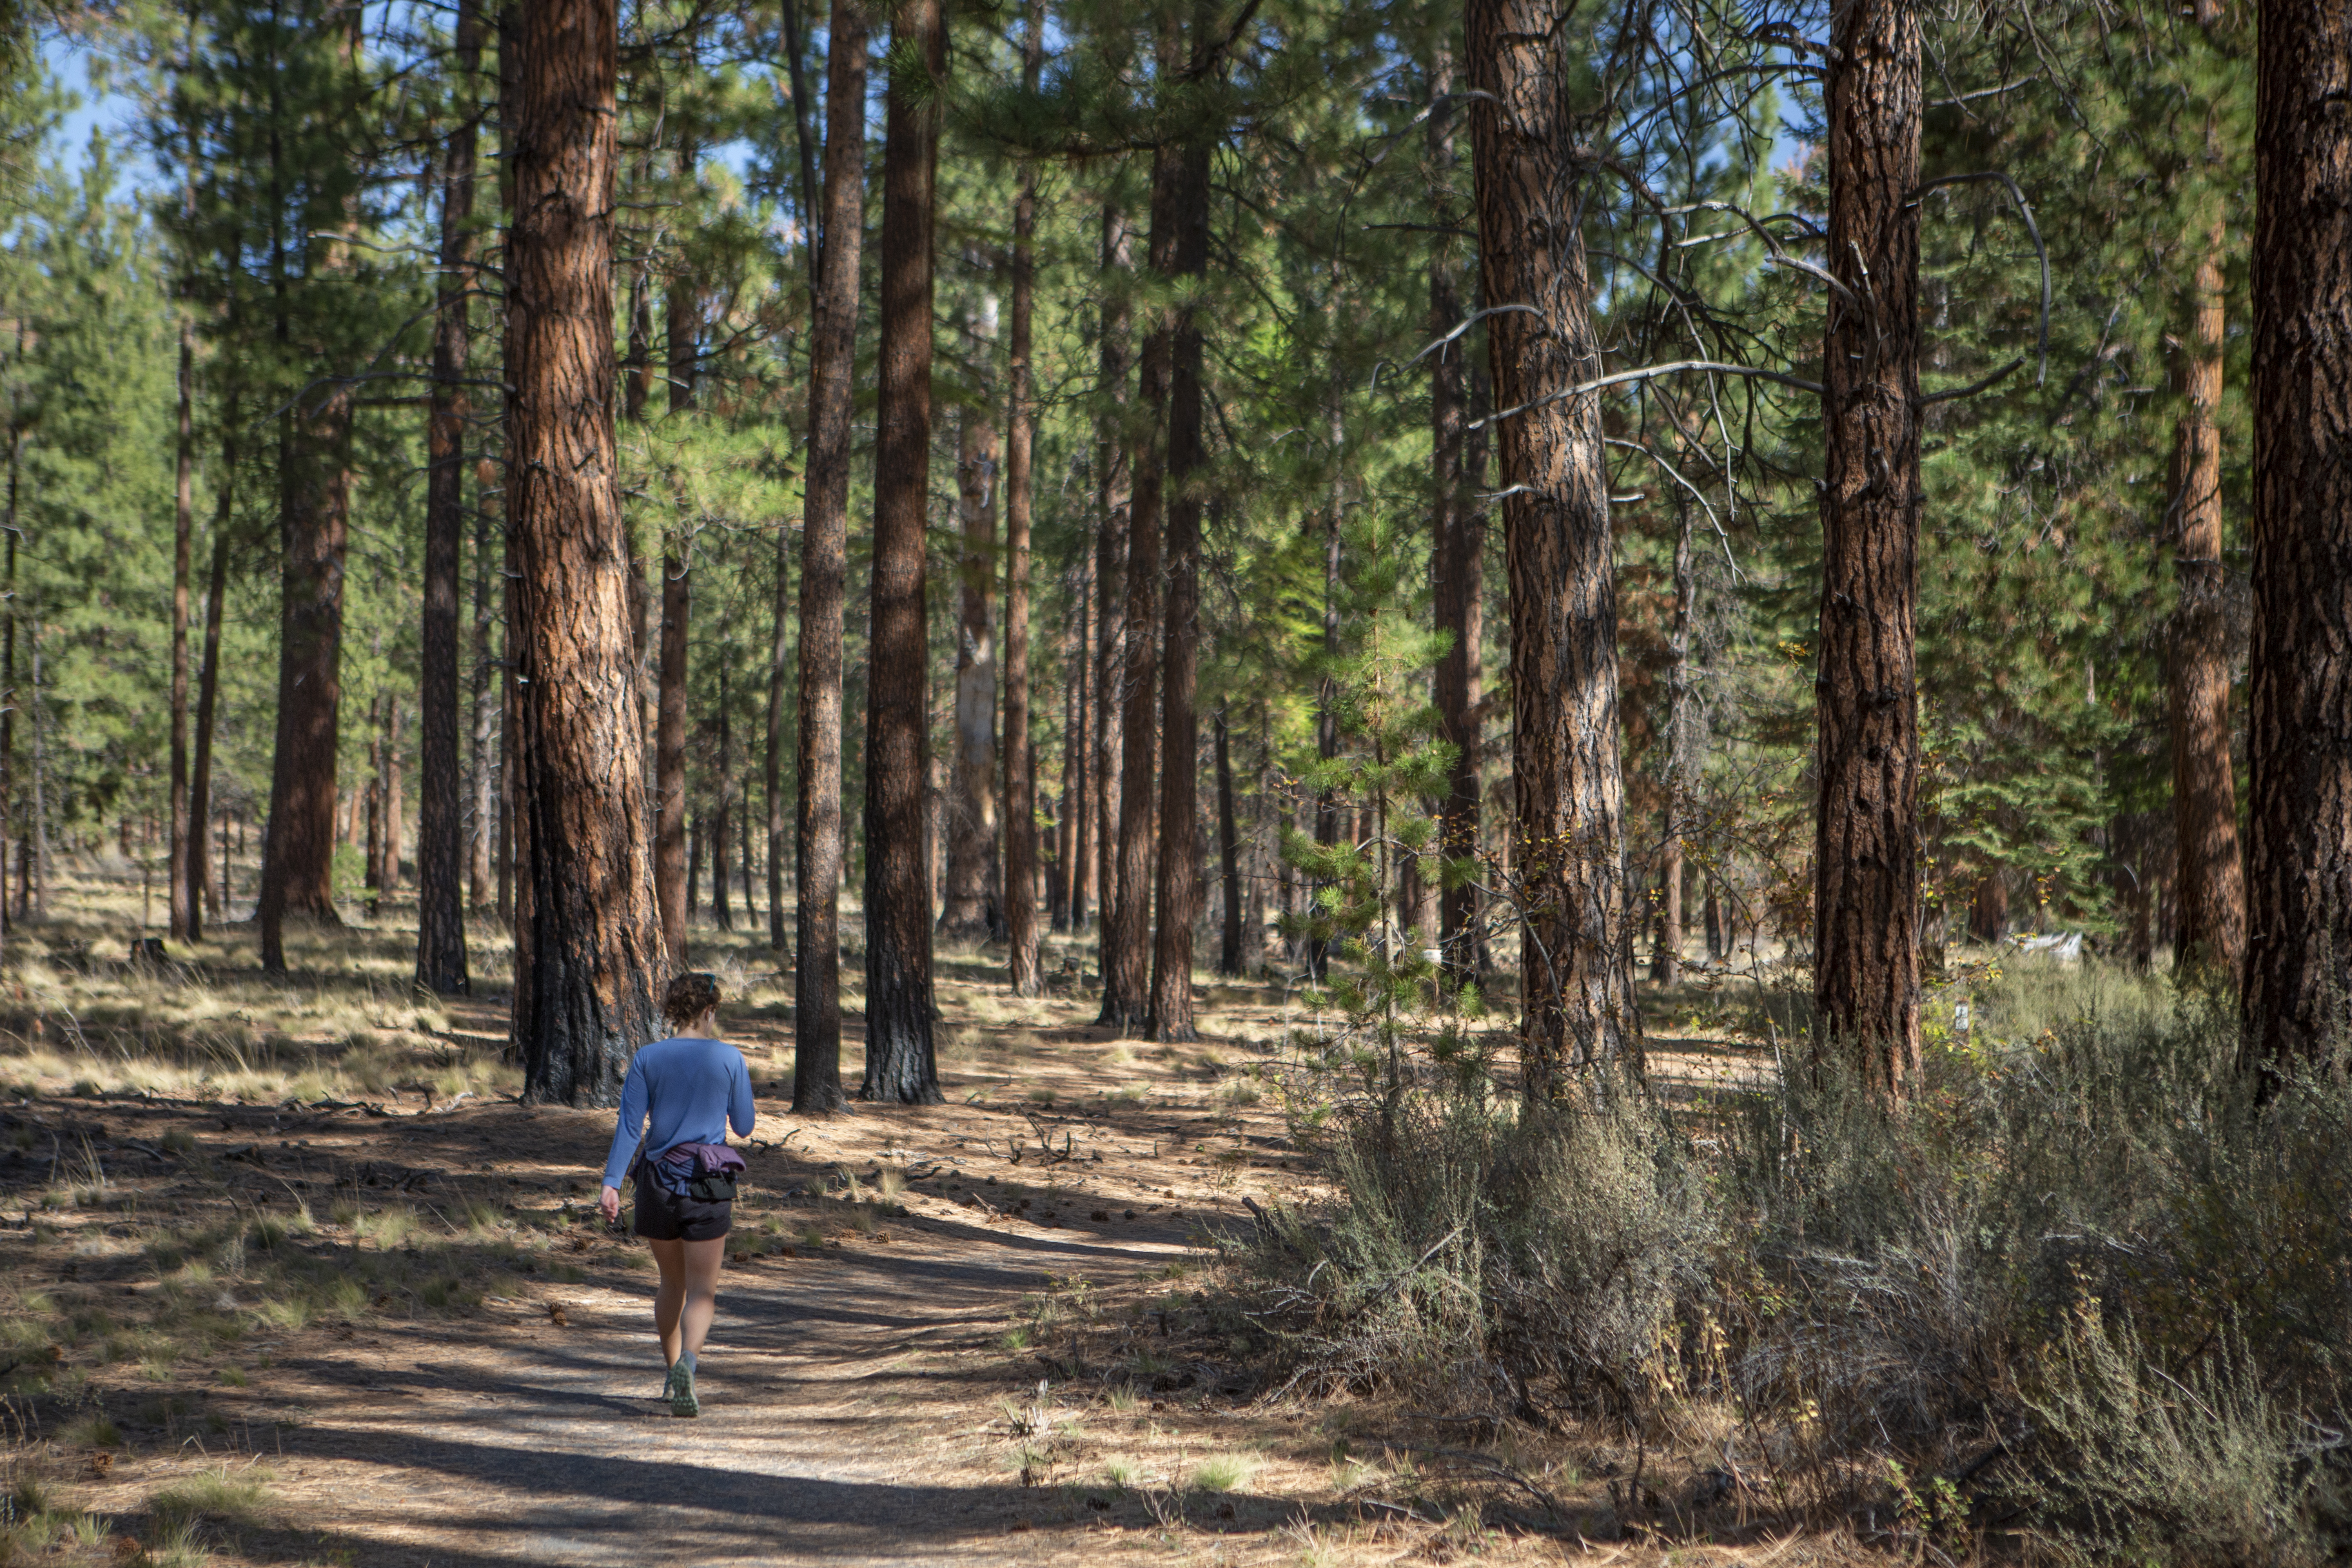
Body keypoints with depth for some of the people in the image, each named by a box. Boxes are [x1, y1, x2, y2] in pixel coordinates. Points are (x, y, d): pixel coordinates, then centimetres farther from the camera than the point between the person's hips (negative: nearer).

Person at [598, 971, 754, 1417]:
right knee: (702, 1292, -1)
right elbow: (744, 1128, 6)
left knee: (672, 1284, 21)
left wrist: (611, 1183, -10)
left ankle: (673, 1375, 29)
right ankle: (686, 1366, -27)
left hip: (658, 1182, 3)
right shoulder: (729, 1059, -2)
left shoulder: (647, 1059, 1)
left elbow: (629, 1124, -7)